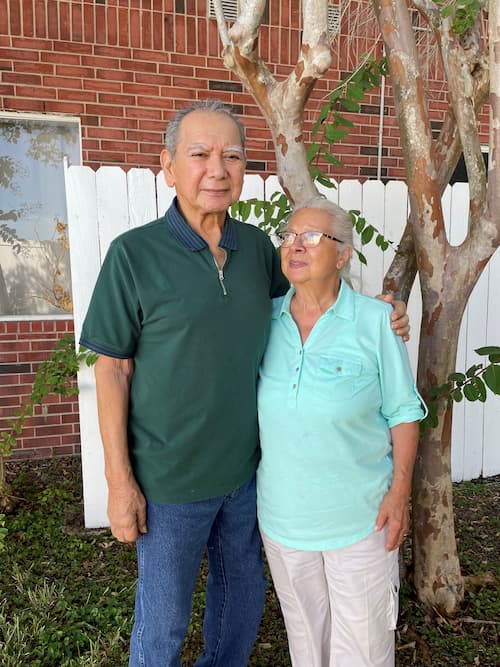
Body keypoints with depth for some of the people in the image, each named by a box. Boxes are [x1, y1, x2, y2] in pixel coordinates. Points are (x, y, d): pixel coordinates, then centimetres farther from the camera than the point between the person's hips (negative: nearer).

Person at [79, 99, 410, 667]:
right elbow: (112, 370, -12)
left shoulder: (256, 246, -2)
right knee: (163, 621, 16)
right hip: (171, 478, -4)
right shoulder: (135, 253, -15)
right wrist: (120, 482, -11)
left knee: (243, 597, 25)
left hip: (245, 467, 5)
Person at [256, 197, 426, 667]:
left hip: (359, 515, -3)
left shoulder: (374, 321, -13)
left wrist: (400, 489, -10)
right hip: (282, 513, 3)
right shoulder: (266, 320, -5)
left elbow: (403, 411, -7)